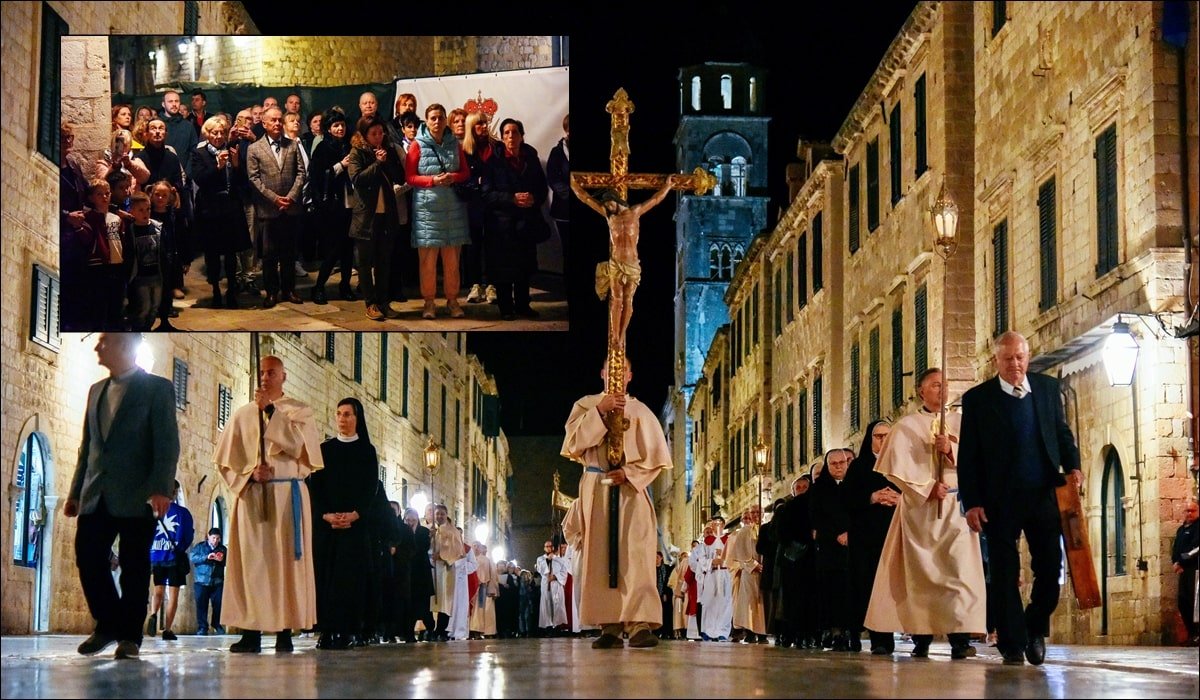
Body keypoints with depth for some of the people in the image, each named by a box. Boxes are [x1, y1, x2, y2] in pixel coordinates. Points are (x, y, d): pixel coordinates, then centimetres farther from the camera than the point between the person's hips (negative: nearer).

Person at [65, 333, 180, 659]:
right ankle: (108, 625, 14)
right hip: (97, 496, 6)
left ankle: (130, 636, 6)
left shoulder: (157, 388, 0)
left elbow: (167, 443, -8)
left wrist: (161, 488, -18)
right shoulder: (96, 391, 20)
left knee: (134, 565, -2)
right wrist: (75, 492, 14)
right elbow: (87, 446, 21)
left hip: (136, 495, -6)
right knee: (88, 558, -1)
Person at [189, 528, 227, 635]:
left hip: (217, 582, 2)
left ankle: (217, 625, 14)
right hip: (202, 581, -2)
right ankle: (202, 628, 2)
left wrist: (222, 560, -11)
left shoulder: (223, 549, 13)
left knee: (218, 604, -2)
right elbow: (193, 558, -8)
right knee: (201, 605, -4)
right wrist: (206, 557, -20)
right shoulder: (199, 546, 6)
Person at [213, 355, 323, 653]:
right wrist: (250, 472, -10)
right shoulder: (242, 415, 14)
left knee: (286, 559, -5)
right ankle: (252, 631, -3)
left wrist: (270, 410, -11)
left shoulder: (300, 411, 8)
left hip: (288, 494, -2)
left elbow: (298, 444, -10)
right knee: (251, 561, -3)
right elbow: (226, 460, 8)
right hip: (251, 495, 2)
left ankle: (285, 631, -4)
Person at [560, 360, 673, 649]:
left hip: (632, 490, -1)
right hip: (596, 491, 1)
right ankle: (610, 627, -7)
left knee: (636, 557, -14)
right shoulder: (586, 405, 13)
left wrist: (629, 472, -10)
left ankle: (640, 625, -24)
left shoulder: (640, 411, 13)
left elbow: (658, 455, 6)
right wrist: (599, 411, -12)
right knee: (601, 558, -5)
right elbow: (574, 441, -2)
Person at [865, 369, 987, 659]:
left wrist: (951, 450, -13)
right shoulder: (906, 426, 7)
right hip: (920, 506, -1)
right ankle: (921, 637, -1)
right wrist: (927, 488, -13)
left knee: (959, 568, -12)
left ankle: (960, 636, -19)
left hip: (956, 505, 1)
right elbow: (897, 467, -3)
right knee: (921, 571, -2)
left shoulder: (959, 423, 14)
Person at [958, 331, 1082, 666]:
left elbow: (1063, 432, 16)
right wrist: (972, 503, -7)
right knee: (1005, 575, 1)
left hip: (1044, 494, 2)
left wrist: (1072, 466, -4)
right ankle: (1012, 644, 8)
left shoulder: (1048, 387, 9)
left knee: (1050, 568, 1)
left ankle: (1035, 627, 24)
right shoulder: (977, 398, 0)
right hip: (1000, 500, -2)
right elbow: (968, 457, -1)